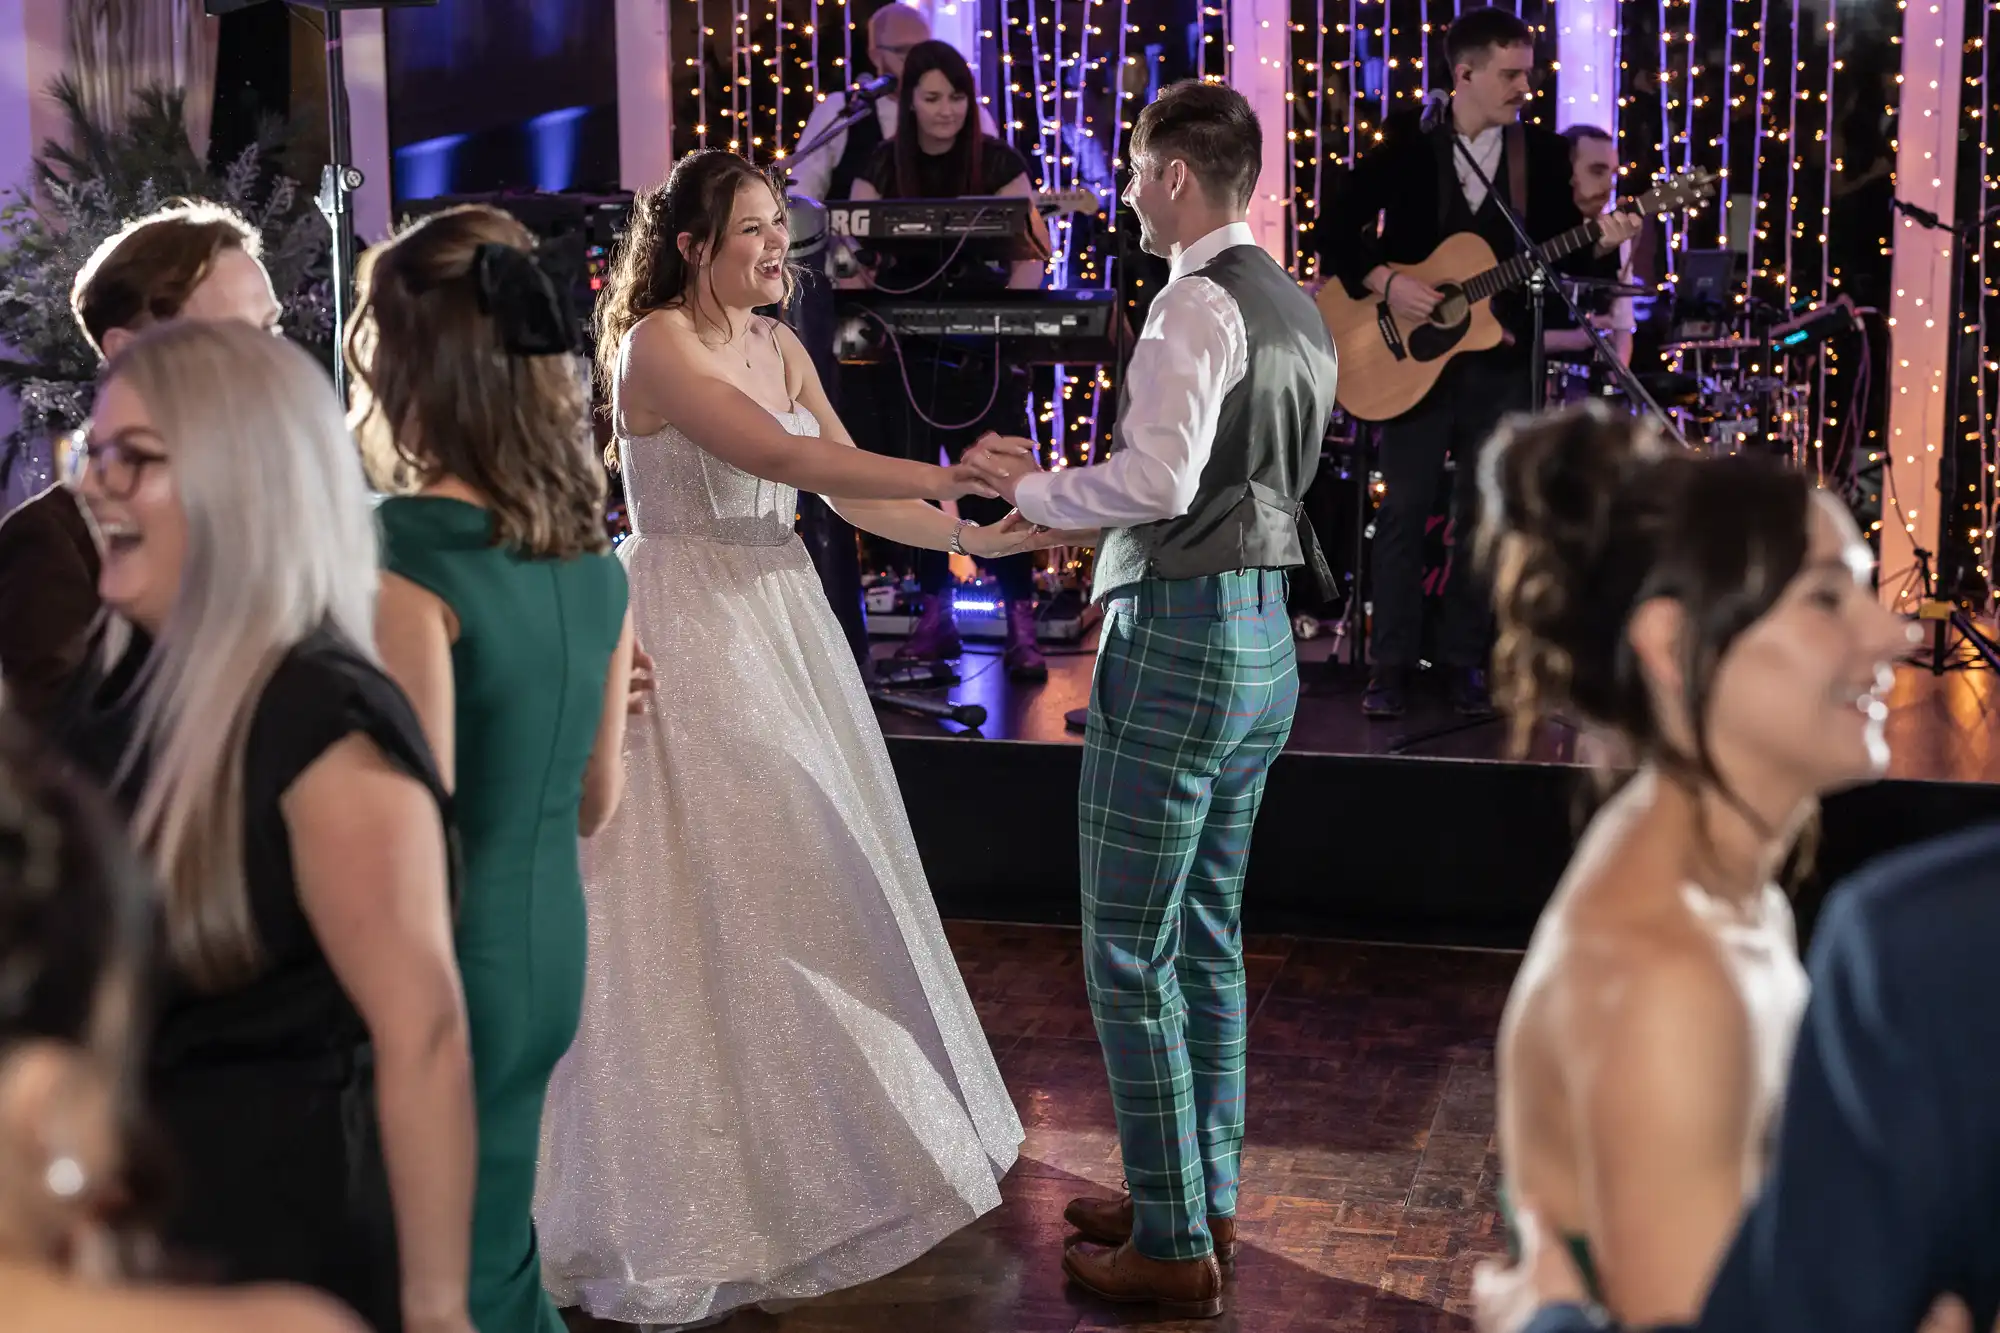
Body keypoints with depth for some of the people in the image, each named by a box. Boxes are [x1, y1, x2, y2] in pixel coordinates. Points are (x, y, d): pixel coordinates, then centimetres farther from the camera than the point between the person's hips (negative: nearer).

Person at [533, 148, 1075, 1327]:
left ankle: (828, 1134, 27)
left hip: (781, 626, 7)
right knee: (716, 895, -2)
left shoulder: (778, 343, 9)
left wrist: (983, 539, -3)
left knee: (816, 883, 12)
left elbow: (851, 489, 7)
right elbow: (780, 456, -25)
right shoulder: (656, 344, -14)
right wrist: (945, 477, -27)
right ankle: (709, 1187, 11)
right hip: (692, 640, -7)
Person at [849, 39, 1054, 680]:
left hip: (983, 345, -2)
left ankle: (1021, 625, 0)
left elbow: (1031, 254, -6)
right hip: (906, 344, 2)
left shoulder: (999, 162, -2)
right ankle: (936, 615, 15)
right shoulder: (882, 168, 2)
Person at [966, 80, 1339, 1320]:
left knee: (1131, 955, -1)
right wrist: (1082, 505, 18)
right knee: (1208, 940, 18)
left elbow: (1160, 479, -25)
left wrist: (1031, 489, -11)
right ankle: (1205, 1194, 29)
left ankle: (1174, 1245, 5)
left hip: (1182, 636, -10)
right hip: (1265, 633, 10)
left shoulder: (1200, 302, -15)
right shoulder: (1298, 307, 14)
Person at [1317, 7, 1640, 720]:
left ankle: (1463, 661, 16)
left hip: (1500, 355, 2)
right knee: (1404, 509, 2)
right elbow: (1336, 230, -4)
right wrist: (1383, 282, -17)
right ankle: (1391, 666, 9)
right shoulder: (1406, 142, -4)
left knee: (1482, 514, 6)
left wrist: (1598, 243, -17)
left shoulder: (1542, 150, 2)